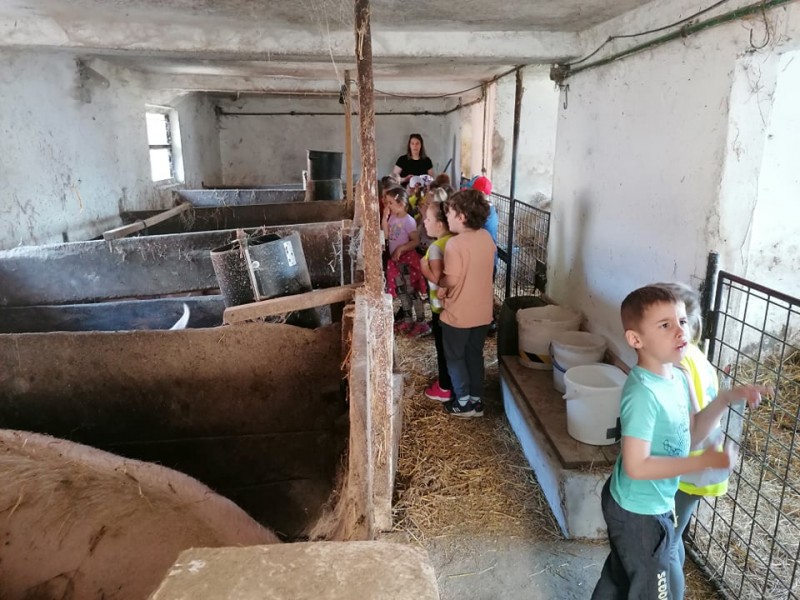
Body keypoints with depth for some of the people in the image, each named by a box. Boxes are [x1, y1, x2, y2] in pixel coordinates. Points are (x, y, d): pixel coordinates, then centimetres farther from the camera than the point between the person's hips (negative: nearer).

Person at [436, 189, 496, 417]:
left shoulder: (455, 244, -23)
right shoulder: (486, 237, 0)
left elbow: (451, 280, -21)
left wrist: (440, 283, 2)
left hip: (459, 314, -6)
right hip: (482, 311, 7)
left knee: (455, 357, 13)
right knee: (475, 355, 20)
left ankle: (464, 403, 22)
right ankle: (476, 400, 29)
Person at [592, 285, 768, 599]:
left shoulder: (678, 378, -3)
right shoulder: (643, 393, -31)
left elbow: (691, 434, 8)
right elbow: (636, 466, -31)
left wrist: (724, 400, -4)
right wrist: (705, 461, -29)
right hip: (641, 513, -8)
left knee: (621, 575, 29)